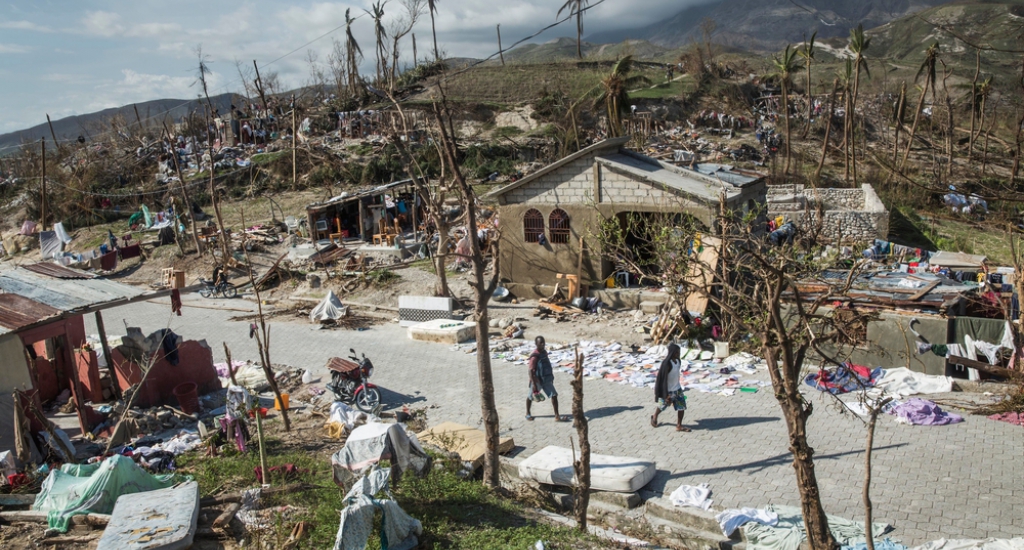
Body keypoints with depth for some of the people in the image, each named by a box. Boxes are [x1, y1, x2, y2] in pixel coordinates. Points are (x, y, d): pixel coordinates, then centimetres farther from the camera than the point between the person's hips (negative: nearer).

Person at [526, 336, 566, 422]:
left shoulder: (544, 352, 2)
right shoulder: (534, 356, -23)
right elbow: (531, 371, -23)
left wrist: (551, 378, 20)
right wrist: (534, 385, -25)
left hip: (546, 380, 7)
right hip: (537, 380, -7)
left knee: (554, 395, -2)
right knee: (531, 397, 14)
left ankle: (557, 416, 0)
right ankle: (528, 414, 36)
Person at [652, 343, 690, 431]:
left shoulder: (677, 361, -2)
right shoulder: (667, 364, -26)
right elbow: (663, 379, -24)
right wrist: (666, 395, -24)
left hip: (677, 389, 7)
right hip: (668, 390, -7)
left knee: (682, 406, 1)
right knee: (662, 405, 14)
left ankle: (679, 426, 11)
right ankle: (654, 417, 42)